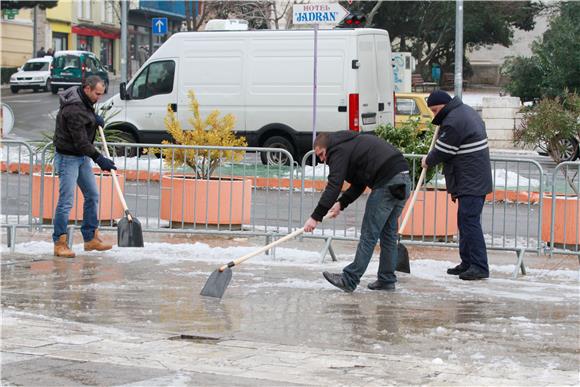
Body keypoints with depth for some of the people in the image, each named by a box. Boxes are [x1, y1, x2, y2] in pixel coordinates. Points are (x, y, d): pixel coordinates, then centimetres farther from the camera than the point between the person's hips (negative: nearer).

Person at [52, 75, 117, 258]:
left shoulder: (84, 101, 5)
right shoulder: (74, 109, -25)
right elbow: (80, 142, -25)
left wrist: (94, 117, 8)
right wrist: (99, 159, -20)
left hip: (82, 156, 10)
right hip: (68, 157, -10)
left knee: (92, 195, 11)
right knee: (66, 200, -10)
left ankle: (91, 238, 19)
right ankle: (59, 244, -6)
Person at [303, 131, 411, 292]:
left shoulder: (339, 151, -2)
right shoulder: (352, 142, 28)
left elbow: (333, 186, -11)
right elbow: (360, 183, 28)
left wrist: (316, 217, -10)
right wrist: (341, 203, 19)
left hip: (387, 184, -9)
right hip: (403, 180, 9)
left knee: (369, 234, -5)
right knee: (389, 233, 15)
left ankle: (349, 280, -1)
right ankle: (386, 280, 19)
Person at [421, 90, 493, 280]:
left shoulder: (452, 122, -18)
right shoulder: (467, 111, 16)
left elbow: (442, 151, -9)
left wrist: (428, 161, 8)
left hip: (470, 182, -11)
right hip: (476, 179, 11)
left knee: (470, 222, -12)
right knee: (465, 221, 14)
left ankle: (479, 266, -13)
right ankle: (468, 263, 19)